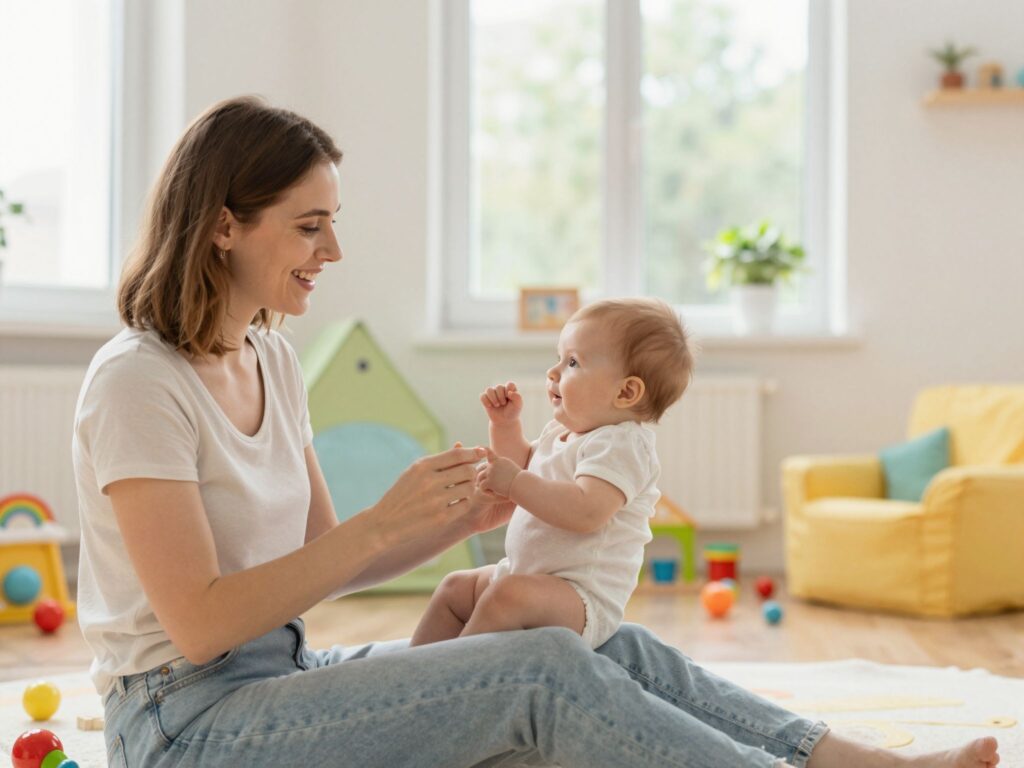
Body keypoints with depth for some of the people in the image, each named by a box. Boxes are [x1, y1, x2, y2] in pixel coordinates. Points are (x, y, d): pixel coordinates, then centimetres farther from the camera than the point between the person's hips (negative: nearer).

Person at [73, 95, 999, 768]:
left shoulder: (270, 361, 10)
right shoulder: (137, 383, -15)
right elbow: (199, 622, -21)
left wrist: (460, 520, -3)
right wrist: (383, 522, -22)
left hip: (285, 679, 8)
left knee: (614, 651, -8)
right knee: (543, 670, -23)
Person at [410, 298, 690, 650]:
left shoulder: (621, 445, -20)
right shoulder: (560, 432, 12)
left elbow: (586, 512, -36)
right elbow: (523, 466, 30)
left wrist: (514, 483, -32)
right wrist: (505, 424, 13)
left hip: (584, 596, -11)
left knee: (507, 595, -35)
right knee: (454, 588, 20)